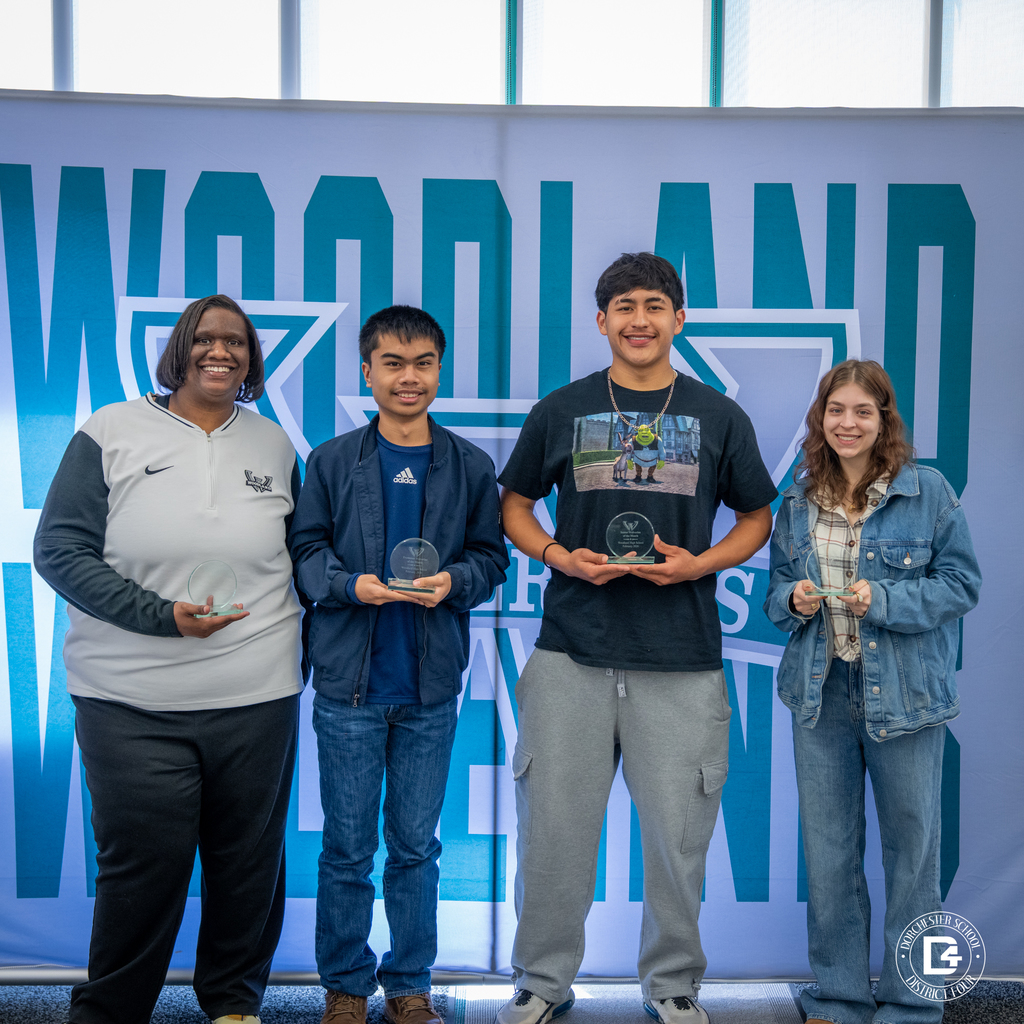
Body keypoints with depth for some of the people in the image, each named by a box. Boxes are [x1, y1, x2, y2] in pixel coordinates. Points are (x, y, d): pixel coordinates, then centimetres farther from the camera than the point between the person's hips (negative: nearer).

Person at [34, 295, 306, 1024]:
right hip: (131, 702, -3)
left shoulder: (275, 446, 10)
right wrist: (163, 615, -15)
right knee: (142, 860, 2)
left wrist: (298, 650, 10)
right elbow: (60, 549, -6)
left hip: (257, 697, 3)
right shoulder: (111, 432, 0)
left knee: (248, 859, 12)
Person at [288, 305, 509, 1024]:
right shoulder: (333, 462, 2)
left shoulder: (470, 466, 5)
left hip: (431, 689, 1)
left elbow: (491, 556, 7)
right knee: (347, 847, 8)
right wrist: (351, 585, -16)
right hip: (349, 685, -1)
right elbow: (306, 552, 2)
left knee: (416, 845, 12)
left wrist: (454, 581, -13)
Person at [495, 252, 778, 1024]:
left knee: (677, 832, 7)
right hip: (571, 653, 0)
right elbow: (515, 505, 14)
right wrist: (559, 556, -5)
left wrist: (699, 563, -5)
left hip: (682, 658, 0)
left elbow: (757, 517, 13)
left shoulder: (719, 417, 8)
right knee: (553, 825, 5)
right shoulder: (561, 412, 7)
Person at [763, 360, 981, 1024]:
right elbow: (778, 589, 14)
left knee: (911, 844, 7)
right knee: (827, 850, 11)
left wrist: (886, 600, -20)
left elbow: (962, 584, -5)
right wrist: (794, 599, -8)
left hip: (905, 693, -3)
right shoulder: (798, 501, 7)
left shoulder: (927, 491, -6)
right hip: (821, 692, 4)